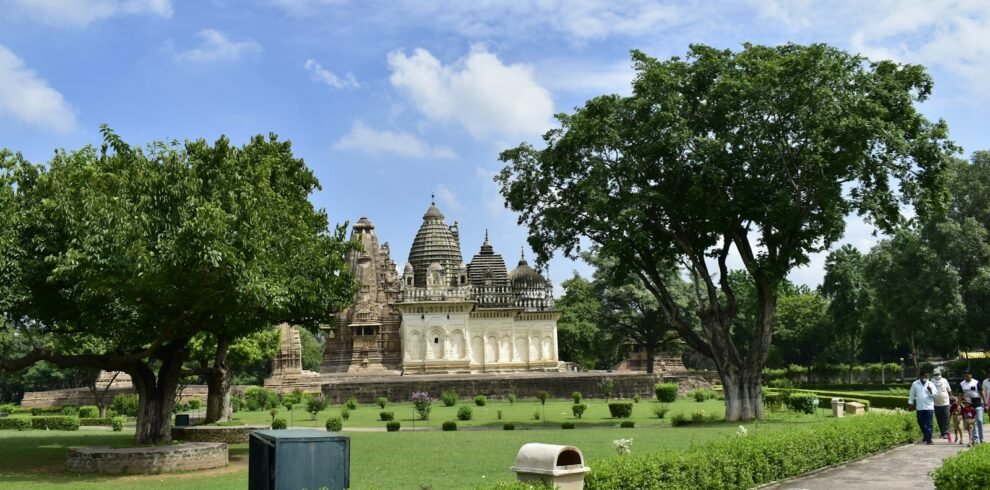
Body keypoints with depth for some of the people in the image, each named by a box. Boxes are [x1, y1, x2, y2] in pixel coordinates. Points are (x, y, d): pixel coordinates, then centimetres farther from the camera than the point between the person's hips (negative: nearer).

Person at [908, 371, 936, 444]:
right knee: (921, 423, 8)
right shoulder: (915, 384, 5)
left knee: (928, 424, -5)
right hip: (919, 407, 2)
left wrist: (930, 391, -19)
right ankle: (925, 435, 31)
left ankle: (928, 439, -3)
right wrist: (910, 404, 11)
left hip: (929, 407, -2)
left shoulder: (931, 384, 3)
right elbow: (912, 395, 12)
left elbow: (934, 395, -1)